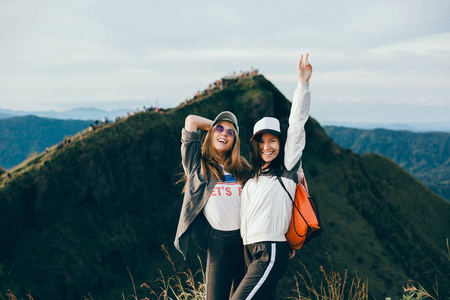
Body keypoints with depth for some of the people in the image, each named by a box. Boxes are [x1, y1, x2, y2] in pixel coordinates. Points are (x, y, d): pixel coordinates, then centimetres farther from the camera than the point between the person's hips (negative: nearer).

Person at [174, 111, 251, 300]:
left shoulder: (242, 169, 15)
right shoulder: (199, 164, 8)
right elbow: (191, 121, 6)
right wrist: (215, 125, 19)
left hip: (248, 241, 2)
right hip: (219, 245, -2)